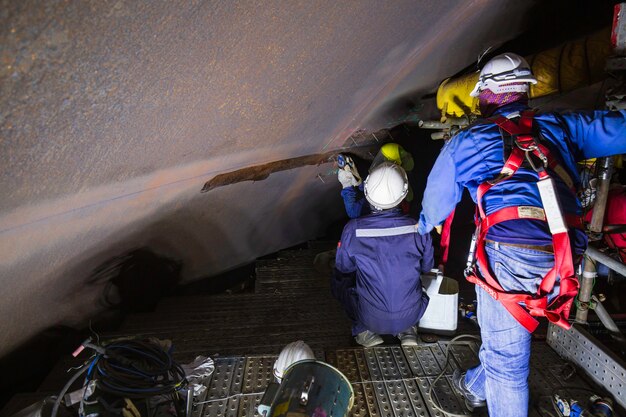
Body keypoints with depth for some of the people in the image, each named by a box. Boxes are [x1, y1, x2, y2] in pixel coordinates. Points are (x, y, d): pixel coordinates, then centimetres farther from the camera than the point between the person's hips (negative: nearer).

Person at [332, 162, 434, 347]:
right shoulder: (418, 229, -15)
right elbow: (426, 267, 3)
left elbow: (343, 267, -1)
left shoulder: (353, 229, -20)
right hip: (411, 315, 3)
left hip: (372, 318, -2)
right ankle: (407, 330, 19)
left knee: (338, 281, 19)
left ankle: (365, 331, 12)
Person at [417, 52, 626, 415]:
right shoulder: (560, 126, 15)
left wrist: (421, 232, 40)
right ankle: (476, 386, 53)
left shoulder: (464, 142, 10)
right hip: (562, 261, 5)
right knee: (503, 338, 27)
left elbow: (435, 204, 20)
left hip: (507, 253, -4)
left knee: (506, 359, 11)